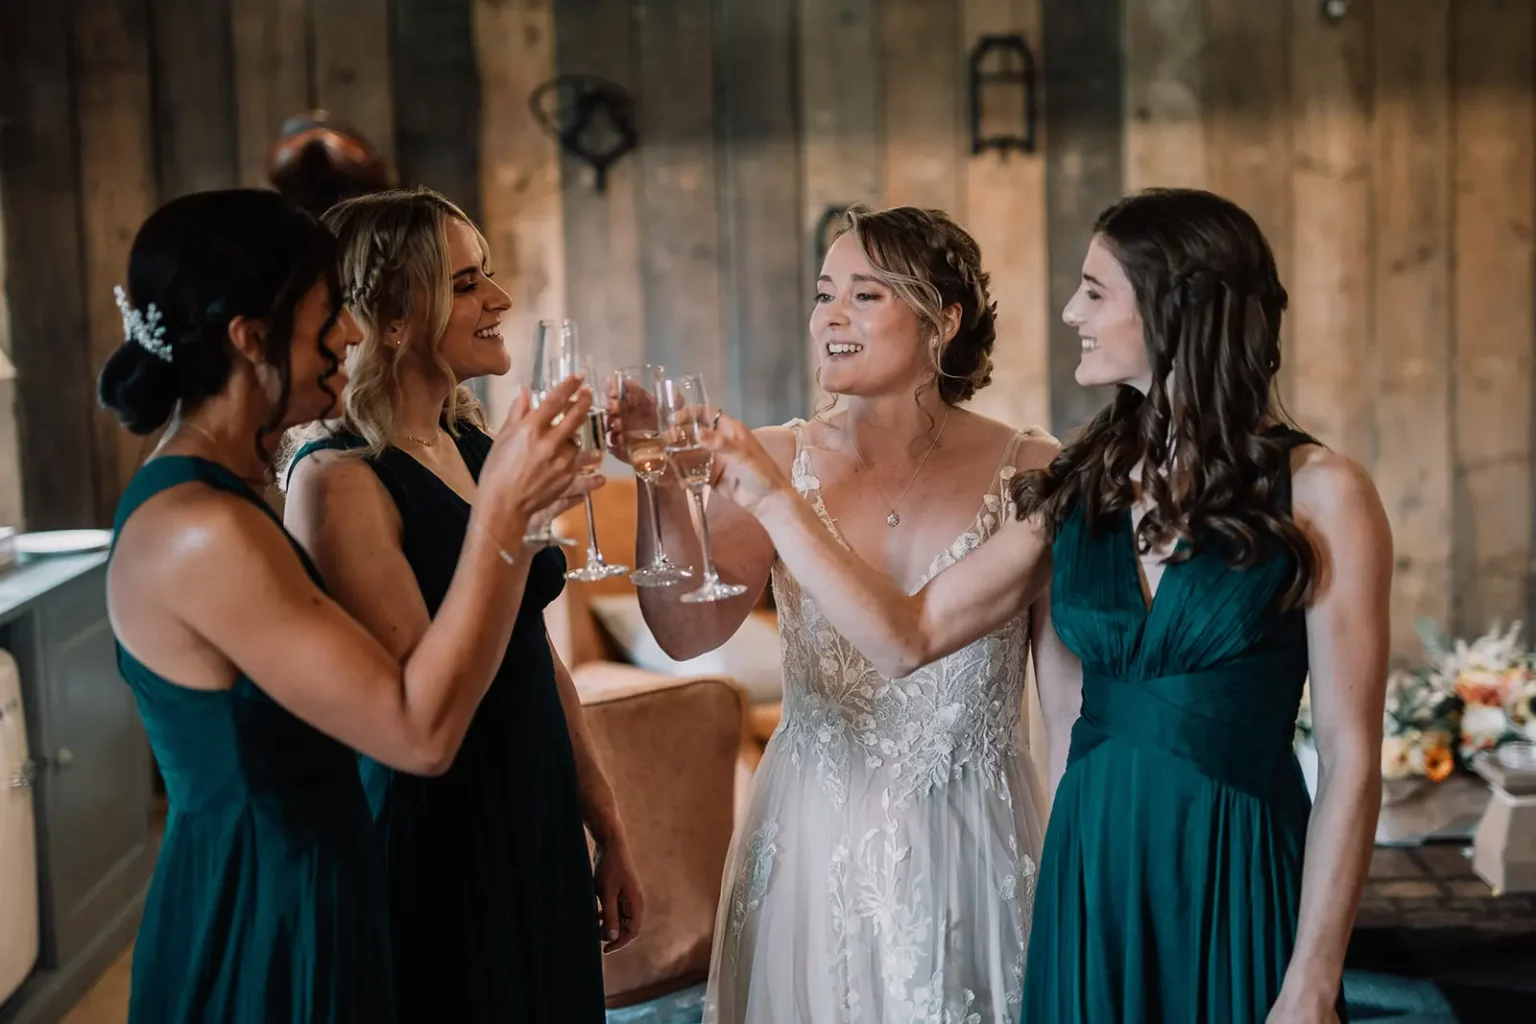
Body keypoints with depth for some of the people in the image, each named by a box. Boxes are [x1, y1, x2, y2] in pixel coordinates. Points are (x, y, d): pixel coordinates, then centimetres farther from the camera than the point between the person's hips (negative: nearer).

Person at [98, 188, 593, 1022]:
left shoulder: (199, 496, 7)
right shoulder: (202, 532, -25)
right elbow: (421, 731, -25)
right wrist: (503, 510, -23)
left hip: (284, 897, 10)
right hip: (262, 929, -10)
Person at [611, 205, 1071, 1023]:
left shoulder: (1029, 471, -8)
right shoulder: (778, 463, -3)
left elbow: (1072, 689, -3)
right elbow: (689, 632, -15)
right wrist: (661, 481, -26)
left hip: (968, 848, -2)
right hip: (813, 840, 2)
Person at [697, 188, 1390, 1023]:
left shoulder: (1318, 495, -8)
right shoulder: (1080, 490, 6)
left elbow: (1351, 759, -9)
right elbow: (908, 637, 3)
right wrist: (767, 494, 1)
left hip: (1234, 882, -4)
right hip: (1088, 873, 4)